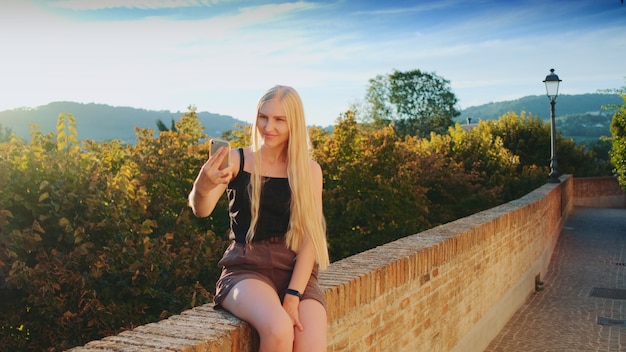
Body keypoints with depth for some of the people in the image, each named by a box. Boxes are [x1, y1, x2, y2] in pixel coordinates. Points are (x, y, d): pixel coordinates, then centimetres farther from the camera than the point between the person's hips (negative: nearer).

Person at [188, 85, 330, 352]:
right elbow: (201, 210, -14)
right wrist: (201, 188, -38)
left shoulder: (310, 171, 4)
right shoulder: (237, 160, 1)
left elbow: (309, 237, -2)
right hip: (247, 268, -1)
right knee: (278, 330, -31)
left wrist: (293, 298, -13)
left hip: (295, 271, 2)